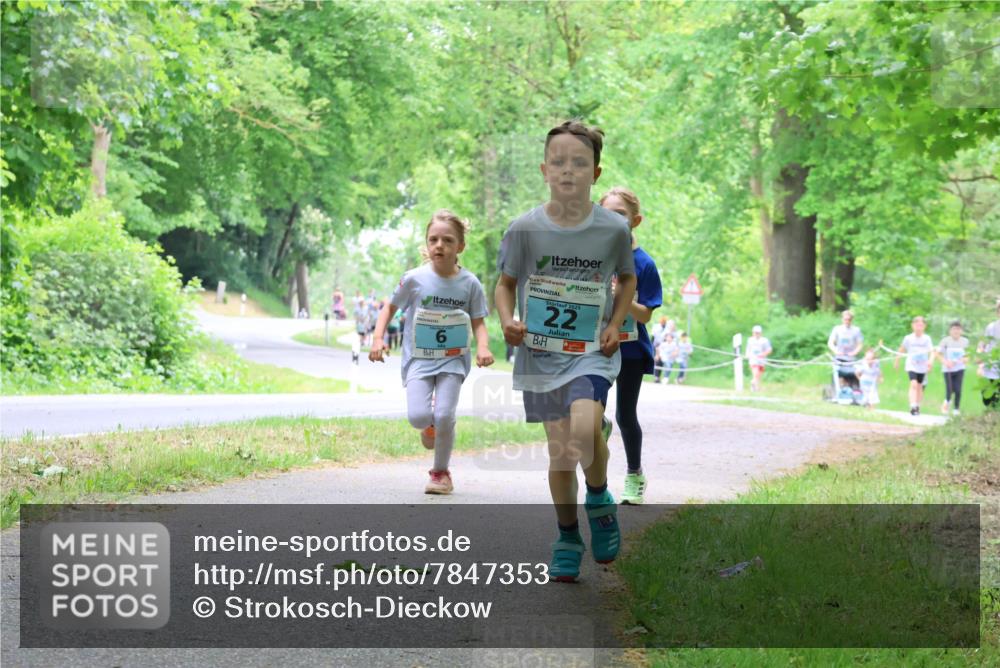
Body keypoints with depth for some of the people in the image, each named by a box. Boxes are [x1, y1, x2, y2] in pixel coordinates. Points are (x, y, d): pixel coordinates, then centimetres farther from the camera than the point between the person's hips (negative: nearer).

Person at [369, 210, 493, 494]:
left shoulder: (470, 284, -5)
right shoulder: (414, 279, -7)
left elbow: (478, 322, 2)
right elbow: (390, 307, 7)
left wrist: (483, 347, -17)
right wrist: (378, 338, -6)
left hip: (452, 359, 0)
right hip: (419, 358, 0)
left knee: (444, 416, -15)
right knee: (418, 416, -18)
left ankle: (441, 473, 9)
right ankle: (430, 426, 22)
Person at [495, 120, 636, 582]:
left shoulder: (614, 229, -7)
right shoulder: (525, 229, -8)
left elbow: (627, 278, 11)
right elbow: (505, 283, 6)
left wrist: (615, 324, -2)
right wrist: (507, 322, -13)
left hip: (592, 352, -1)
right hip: (541, 353, 1)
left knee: (585, 427, -26)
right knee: (559, 449, 6)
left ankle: (599, 498, 3)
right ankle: (567, 538, 25)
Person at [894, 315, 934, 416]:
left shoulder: (927, 339, -5)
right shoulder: (908, 338, -4)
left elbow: (932, 351, -14)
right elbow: (902, 350, 11)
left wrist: (931, 360, -34)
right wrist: (896, 361, 19)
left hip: (922, 367, 2)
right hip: (911, 366, -2)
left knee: (919, 387, 13)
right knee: (913, 384, -19)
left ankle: (917, 407, 28)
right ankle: (913, 407, -26)